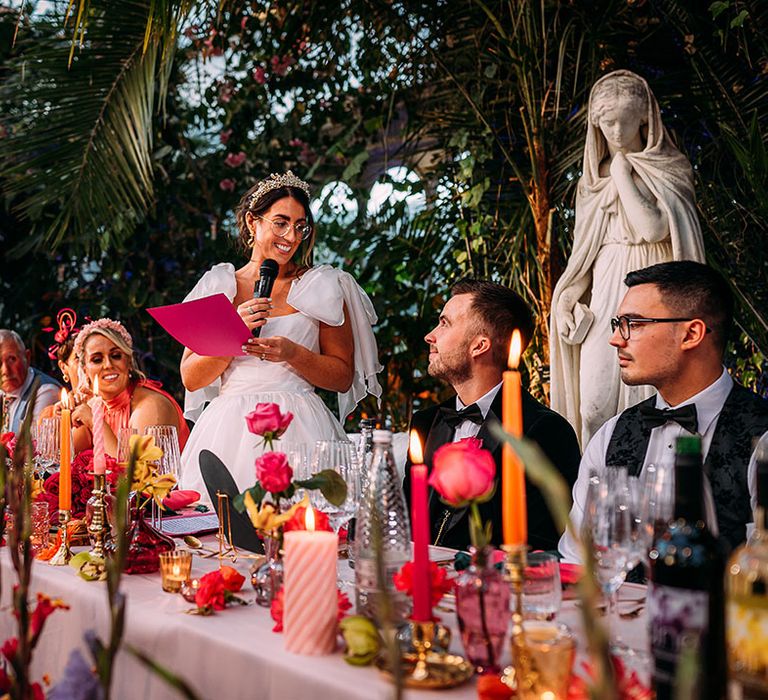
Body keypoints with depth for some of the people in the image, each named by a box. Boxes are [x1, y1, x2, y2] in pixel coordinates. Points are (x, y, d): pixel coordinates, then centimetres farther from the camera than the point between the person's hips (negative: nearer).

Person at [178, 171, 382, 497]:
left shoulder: (323, 287, 7)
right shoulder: (219, 286, 11)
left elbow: (344, 378, 5)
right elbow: (190, 378, 5)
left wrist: (293, 353, -10)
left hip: (298, 427, -1)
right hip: (230, 429, 1)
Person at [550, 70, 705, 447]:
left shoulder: (670, 171, 4)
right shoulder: (592, 180, 17)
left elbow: (654, 228, -13)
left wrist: (622, 174, -5)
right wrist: (567, 297, 2)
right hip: (604, 294, 3)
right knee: (595, 405, -8)